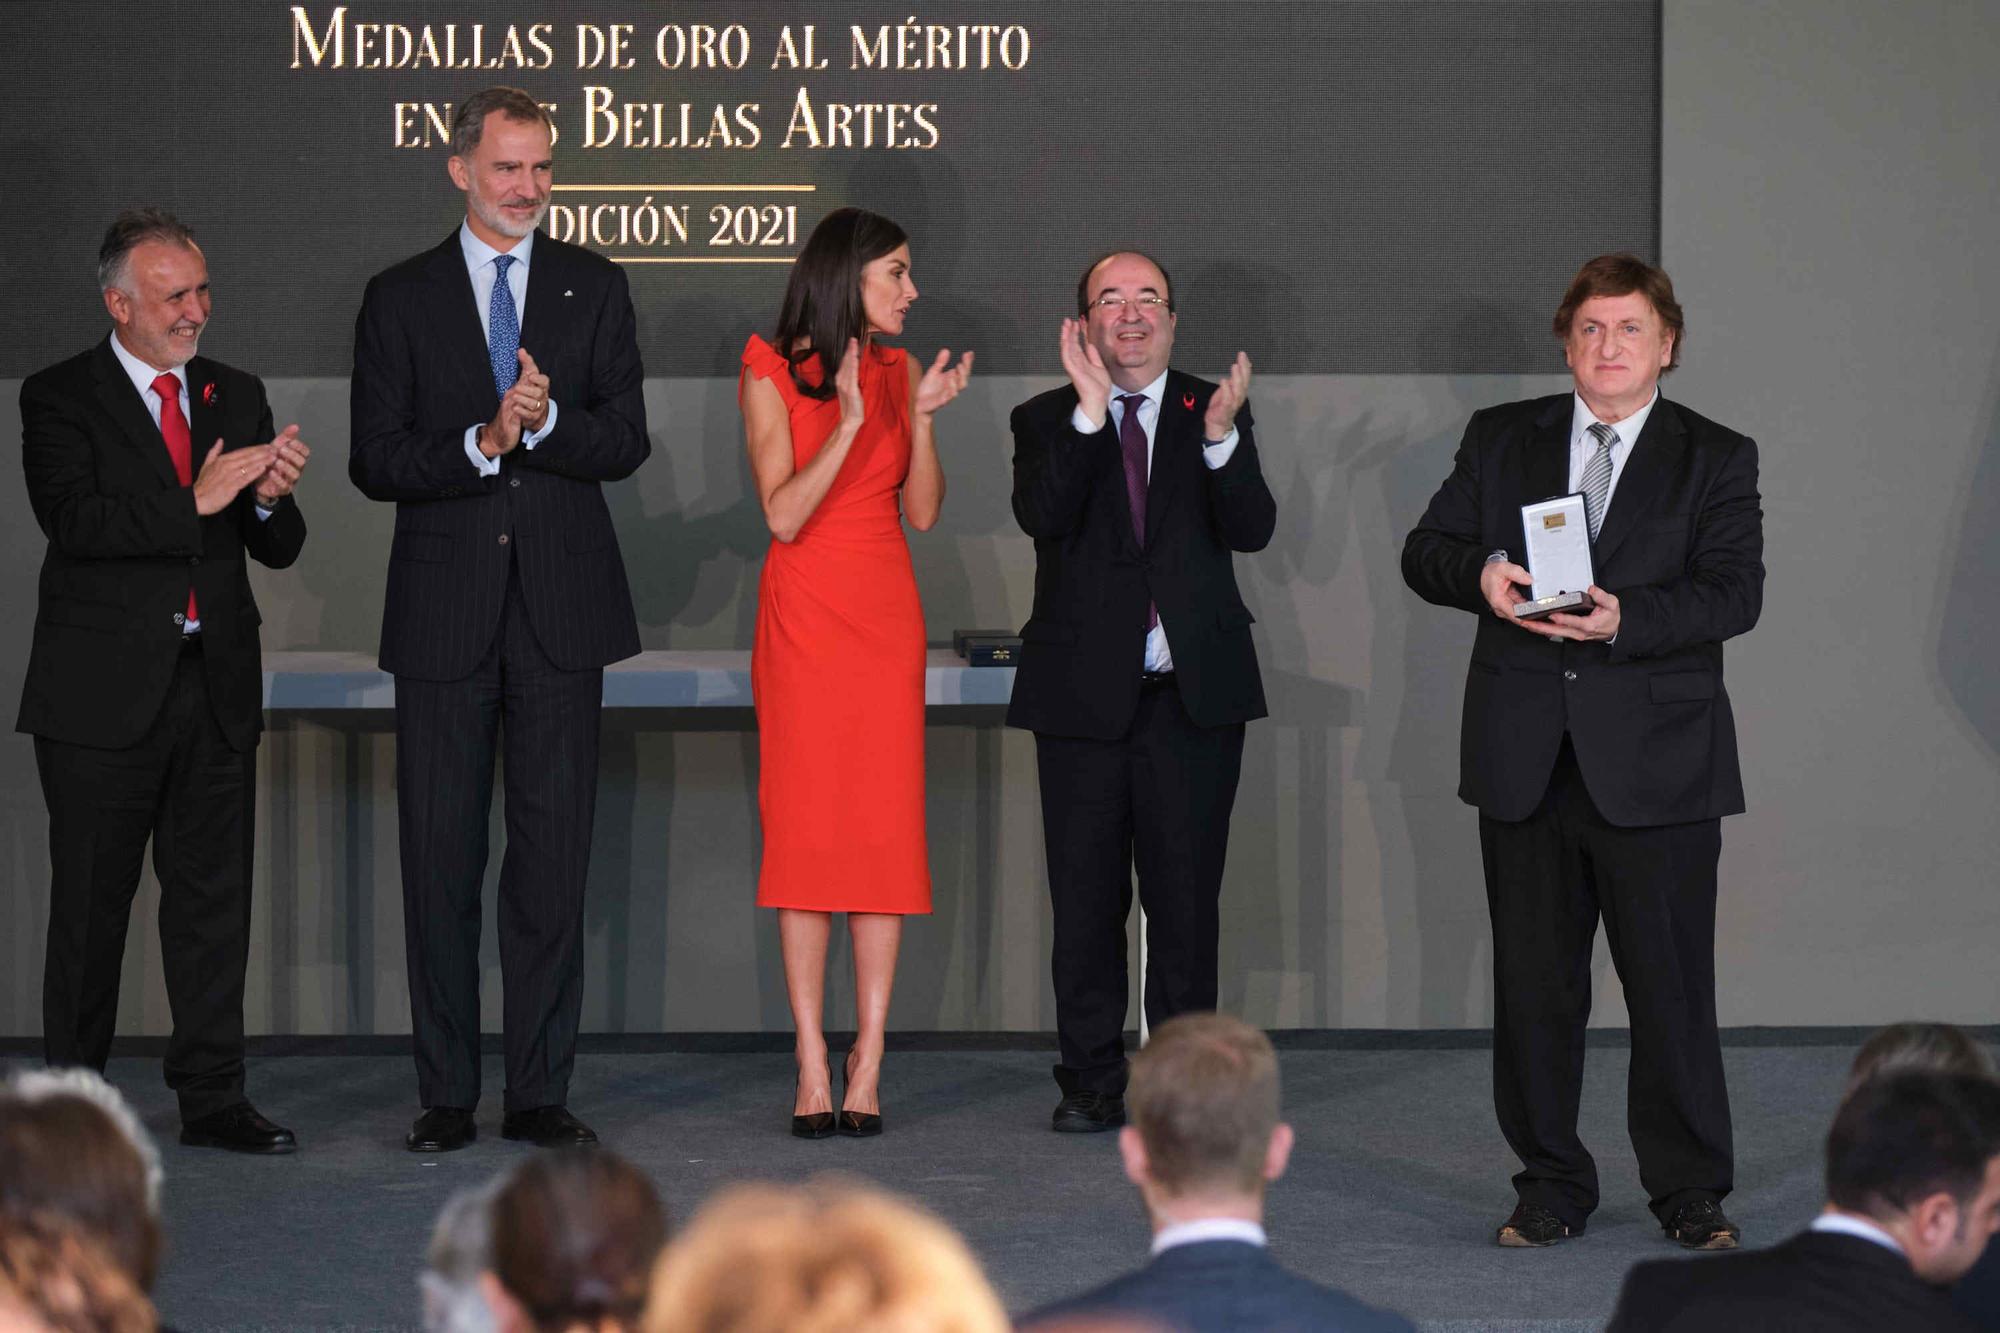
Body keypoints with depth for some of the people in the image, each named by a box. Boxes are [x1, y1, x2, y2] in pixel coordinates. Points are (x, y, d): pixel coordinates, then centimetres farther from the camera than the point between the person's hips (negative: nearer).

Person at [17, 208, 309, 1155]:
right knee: (90, 902, 2)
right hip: (105, 690, -4)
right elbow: (73, 520, -17)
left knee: (214, 898, 4)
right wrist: (195, 502, -23)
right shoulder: (59, 400, -2)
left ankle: (212, 1100, 10)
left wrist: (271, 499, -13)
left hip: (217, 686, 4)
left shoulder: (238, 398, 13)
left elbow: (278, 550, 10)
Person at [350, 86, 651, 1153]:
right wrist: (481, 445, -16)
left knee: (554, 855, 1)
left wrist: (545, 421, -16)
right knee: (439, 856, 1)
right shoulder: (400, 299, 6)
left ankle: (542, 1091, 7)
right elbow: (375, 460, -1)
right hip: (445, 613, 0)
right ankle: (446, 1094, 8)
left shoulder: (595, 288, 9)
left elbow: (625, 443, 2)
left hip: (562, 610, 1)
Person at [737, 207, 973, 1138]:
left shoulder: (896, 370, 9)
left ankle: (867, 1062, 0)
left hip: (886, 613, 4)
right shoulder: (771, 373, -3)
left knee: (885, 824, -2)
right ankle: (812, 1068, -2)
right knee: (806, 825, -4)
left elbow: (922, 512, 6)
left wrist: (923, 417, -6)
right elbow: (784, 514, -11)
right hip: (802, 615, -4)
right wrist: (849, 424, -18)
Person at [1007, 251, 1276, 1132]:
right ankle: (1093, 1083, 13)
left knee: (1187, 898, 3)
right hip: (1085, 694, 0)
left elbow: (1252, 529, -8)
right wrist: (1089, 412, -23)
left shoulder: (1215, 413, 7)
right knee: (1086, 901, 4)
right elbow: (1041, 514, -15)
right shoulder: (1047, 422, 5)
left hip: (1194, 695, 0)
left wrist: (1221, 435, -24)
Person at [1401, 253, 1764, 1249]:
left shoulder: (1716, 459, 4)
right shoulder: (1501, 440, 12)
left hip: (1654, 764, -2)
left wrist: (1626, 619, -25)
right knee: (1534, 980, 7)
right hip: (1525, 757, 3)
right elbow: (1425, 551, 10)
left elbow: (1734, 591, -8)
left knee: (1672, 980, 0)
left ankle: (1690, 1190, 11)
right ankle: (1551, 1183, 18)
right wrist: (1479, 573, -13)